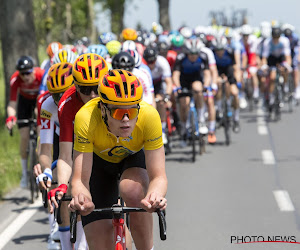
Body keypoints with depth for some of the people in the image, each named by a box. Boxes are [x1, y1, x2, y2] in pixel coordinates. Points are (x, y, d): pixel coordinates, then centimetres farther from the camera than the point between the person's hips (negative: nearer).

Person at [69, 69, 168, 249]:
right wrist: (82, 199, -59)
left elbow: (159, 176, -34)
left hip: (136, 156, 0)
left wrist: (155, 196, -57)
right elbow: (80, 179, -36)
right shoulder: (86, 118, -37)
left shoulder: (149, 115, -36)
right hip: (99, 160, 0)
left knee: (134, 191, -35)